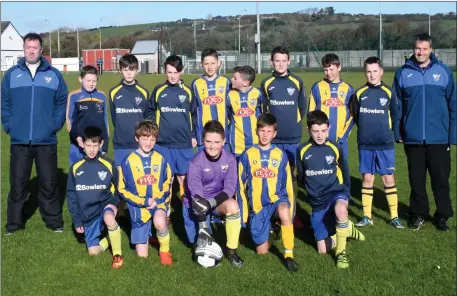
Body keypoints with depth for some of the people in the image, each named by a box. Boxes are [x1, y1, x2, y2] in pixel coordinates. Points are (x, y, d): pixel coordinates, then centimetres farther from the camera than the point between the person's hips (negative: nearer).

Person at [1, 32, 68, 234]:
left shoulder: (54, 74, 6)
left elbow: (62, 102, 6)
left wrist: (56, 124, -4)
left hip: (46, 140, 0)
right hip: (19, 140, 1)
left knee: (49, 183, 6)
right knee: (18, 183, 6)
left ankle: (53, 221, 17)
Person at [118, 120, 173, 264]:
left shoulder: (161, 160, -2)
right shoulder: (128, 161, -8)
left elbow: (167, 185, 6)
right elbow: (122, 189, -4)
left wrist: (157, 201, -11)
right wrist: (143, 202, -14)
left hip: (158, 202, 0)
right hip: (139, 207, 0)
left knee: (160, 222, -38)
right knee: (142, 255, 2)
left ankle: (165, 250, -7)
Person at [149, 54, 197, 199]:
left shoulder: (187, 92, 3)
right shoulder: (158, 90, 3)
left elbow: (194, 115, 9)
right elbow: (151, 112, 9)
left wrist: (193, 135, 6)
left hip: (184, 142, 0)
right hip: (162, 142, 0)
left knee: (184, 174, 7)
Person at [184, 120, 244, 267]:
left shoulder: (230, 159, -14)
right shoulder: (196, 163, -23)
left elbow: (230, 189, -16)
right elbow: (196, 197, -26)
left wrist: (210, 203, -34)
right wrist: (203, 228, -31)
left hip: (218, 201, 2)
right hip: (196, 204, -1)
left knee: (233, 205, -31)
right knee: (202, 244, -5)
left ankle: (231, 251, -16)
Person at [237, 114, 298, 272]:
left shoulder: (280, 155, 1)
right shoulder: (247, 155, 0)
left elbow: (287, 184, 7)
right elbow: (241, 185, 5)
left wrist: (290, 211, 3)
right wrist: (242, 213, 4)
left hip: (276, 198, -1)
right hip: (257, 205, 1)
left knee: (284, 211, -39)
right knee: (262, 251, 2)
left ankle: (289, 254, -24)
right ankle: (268, 227, 35)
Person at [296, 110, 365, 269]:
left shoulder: (335, 148, -4)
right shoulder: (302, 150, -3)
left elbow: (345, 173, 10)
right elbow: (300, 178, 12)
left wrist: (345, 195, 5)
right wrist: (312, 190, 11)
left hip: (336, 193, -2)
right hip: (318, 203, 2)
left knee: (340, 209, -40)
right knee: (323, 249, 0)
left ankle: (341, 251, -18)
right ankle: (346, 228, 29)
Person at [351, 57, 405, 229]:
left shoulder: (388, 92, -3)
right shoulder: (359, 94, -1)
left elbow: (395, 116, 4)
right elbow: (354, 116, 10)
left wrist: (397, 134, -1)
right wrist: (366, 130, 8)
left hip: (385, 145, -1)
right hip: (365, 145, 1)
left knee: (388, 178, 3)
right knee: (367, 178, 7)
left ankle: (394, 216, 11)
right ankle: (367, 216, 15)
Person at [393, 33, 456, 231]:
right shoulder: (403, 73, 1)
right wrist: (397, 132, -1)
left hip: (439, 138, 0)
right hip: (413, 138, 1)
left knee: (441, 179, 7)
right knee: (416, 179, 11)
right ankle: (418, 214, 24)